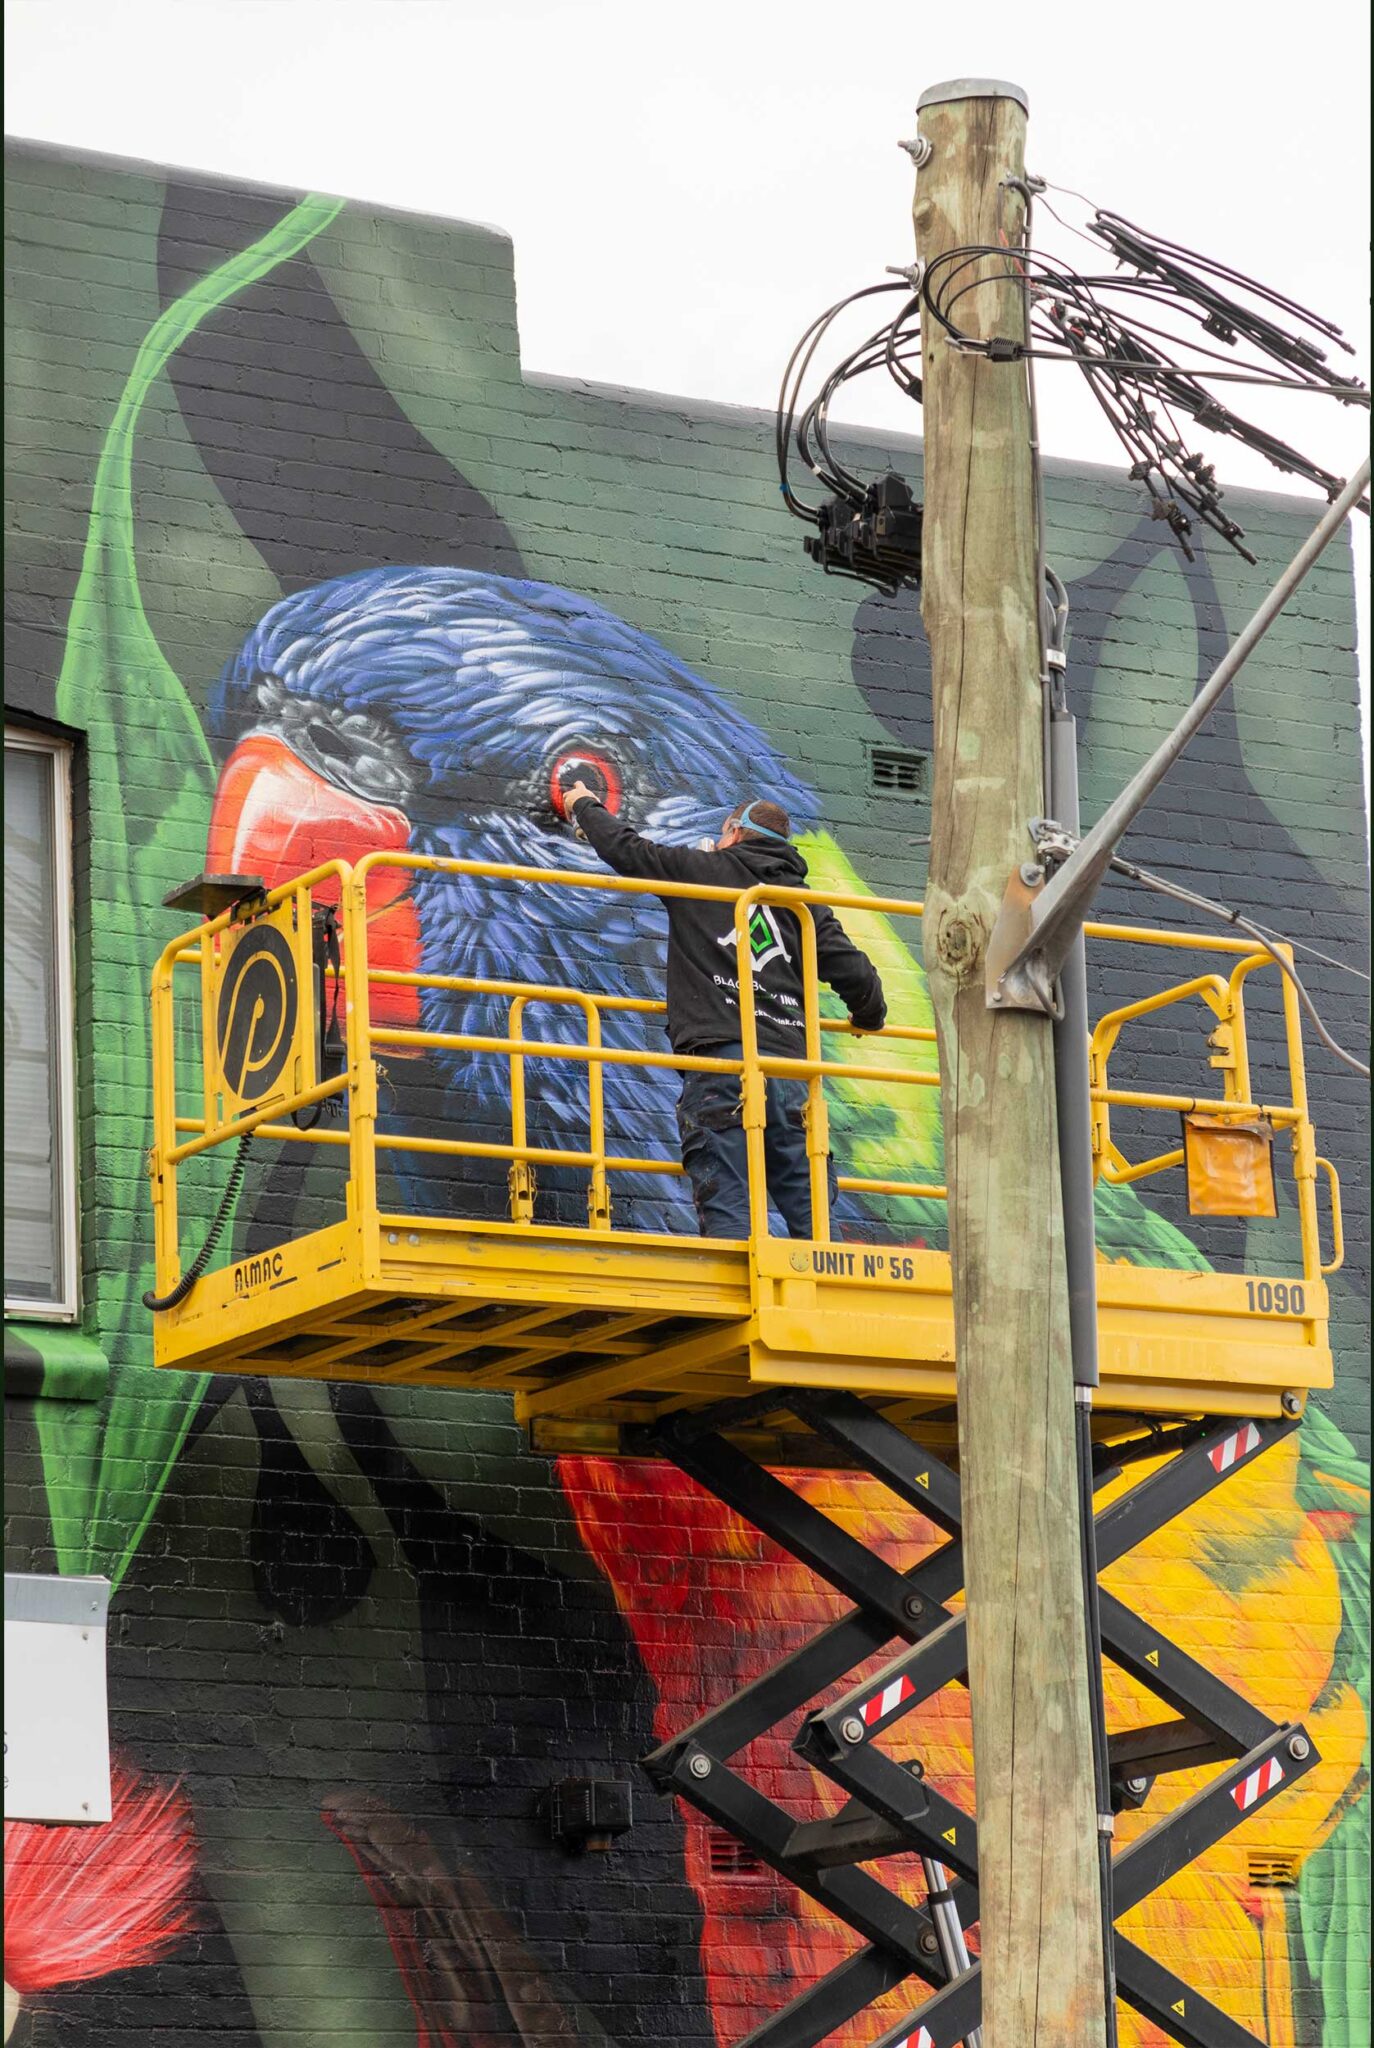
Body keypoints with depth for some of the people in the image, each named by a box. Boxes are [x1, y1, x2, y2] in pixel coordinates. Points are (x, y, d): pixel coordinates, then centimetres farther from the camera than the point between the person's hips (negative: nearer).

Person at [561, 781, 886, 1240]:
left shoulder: (701, 870, 12)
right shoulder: (804, 902, 19)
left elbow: (625, 849, 19)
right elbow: (855, 974, 13)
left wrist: (587, 807, 40)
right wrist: (869, 1018, 35)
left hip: (719, 1056, -4)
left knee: (727, 1210, -11)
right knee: (809, 1214, 2)